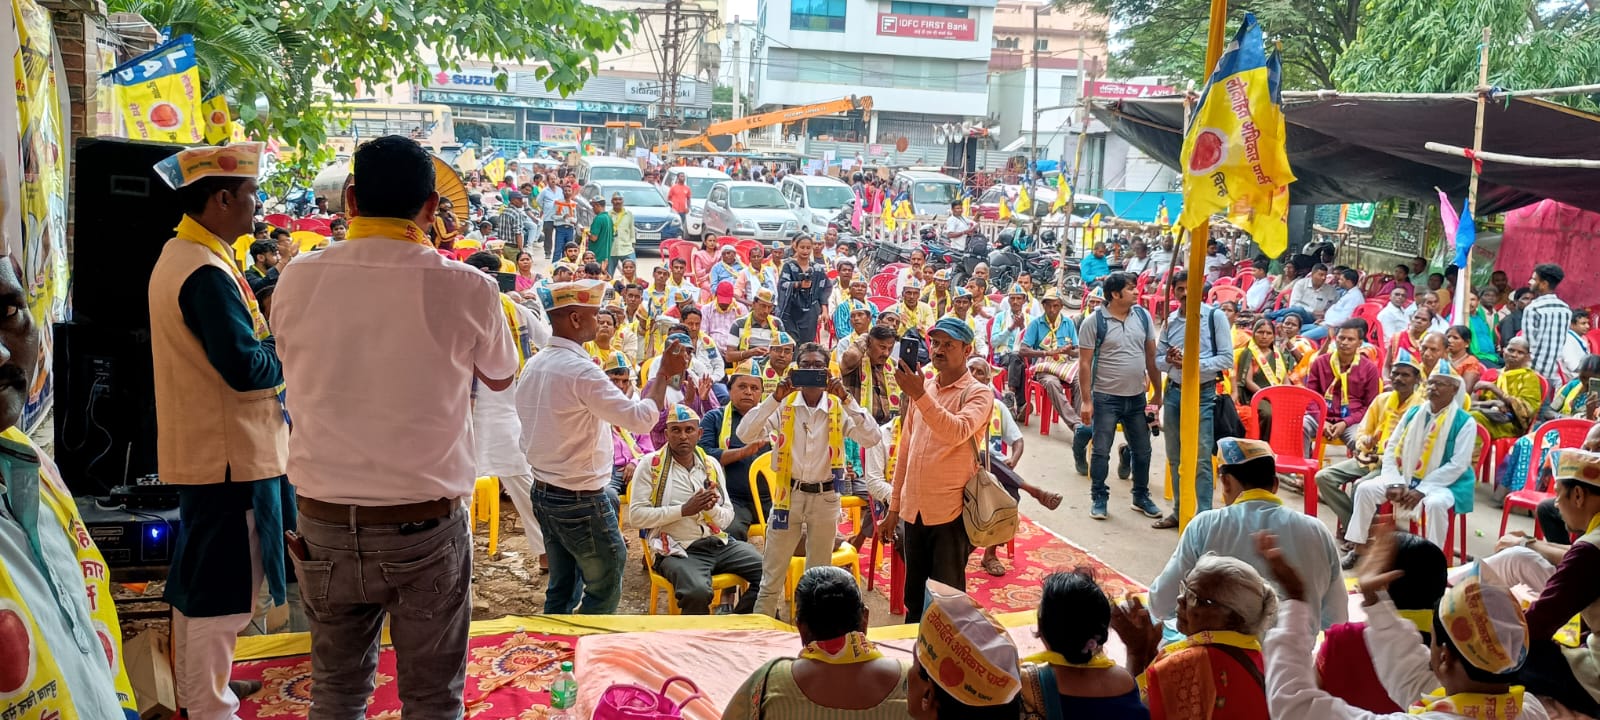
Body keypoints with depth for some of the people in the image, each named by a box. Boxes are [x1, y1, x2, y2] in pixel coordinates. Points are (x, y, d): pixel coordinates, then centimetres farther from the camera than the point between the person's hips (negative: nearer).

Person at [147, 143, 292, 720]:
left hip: (197, 447, 11)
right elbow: (247, 369, -26)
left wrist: (268, 337, 5)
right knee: (223, 590, 0)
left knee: (197, 576, 21)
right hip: (230, 452, -11)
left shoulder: (177, 256, 11)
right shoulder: (207, 273, -22)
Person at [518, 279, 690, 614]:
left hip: (544, 494, 9)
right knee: (605, 590, 6)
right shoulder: (581, 371, -22)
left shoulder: (534, 365, 5)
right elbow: (641, 418, -23)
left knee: (561, 589, 17)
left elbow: (529, 434, 11)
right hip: (581, 501, -8)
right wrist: (664, 374, -12)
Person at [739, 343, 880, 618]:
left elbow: (871, 439, -16)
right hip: (788, 494, -1)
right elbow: (745, 434, -14)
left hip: (825, 497, 1)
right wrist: (775, 398, -22)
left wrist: (846, 399, -22)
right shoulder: (784, 406, -3)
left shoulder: (840, 408, -2)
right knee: (772, 575, 5)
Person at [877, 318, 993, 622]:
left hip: (950, 513, -6)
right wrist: (894, 507, 14)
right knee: (913, 598, 15)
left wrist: (919, 395, -32)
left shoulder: (978, 394, -6)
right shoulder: (921, 388, 11)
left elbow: (957, 432, -27)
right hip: (914, 511, 6)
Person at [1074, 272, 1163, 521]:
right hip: (1106, 398, -4)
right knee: (1101, 452, 4)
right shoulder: (1094, 321, -10)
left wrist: (1158, 393, 8)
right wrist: (1085, 401, -12)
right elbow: (1084, 363, -9)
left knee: (1142, 451, 14)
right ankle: (1099, 498, 19)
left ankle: (1141, 496, 30)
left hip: (1137, 397, 4)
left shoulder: (1143, 316, 2)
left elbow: (1151, 356, 8)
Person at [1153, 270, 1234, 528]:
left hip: (1203, 393, -5)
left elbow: (1227, 359, -8)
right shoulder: (1170, 321, 7)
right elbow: (1157, 359, 13)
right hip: (1173, 392, 5)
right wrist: (1169, 360, -10)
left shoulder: (1215, 316, -6)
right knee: (1175, 458, 13)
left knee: (1201, 459, -5)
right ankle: (1179, 511, 24)